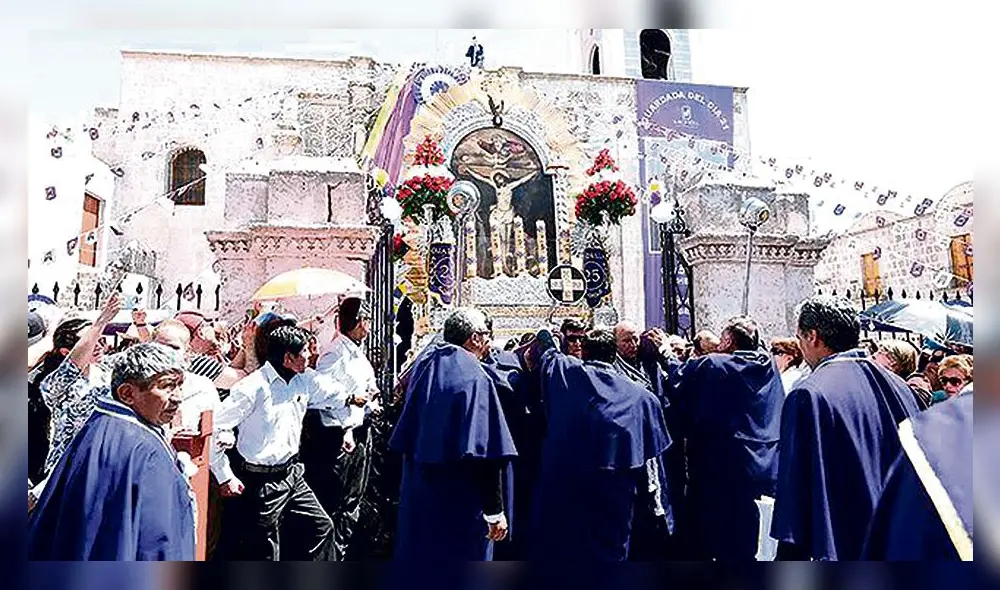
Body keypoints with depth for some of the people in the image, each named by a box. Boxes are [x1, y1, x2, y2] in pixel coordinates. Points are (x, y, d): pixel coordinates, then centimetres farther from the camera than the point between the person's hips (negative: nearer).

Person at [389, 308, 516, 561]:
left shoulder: (424, 365, 4)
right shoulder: (475, 379, -17)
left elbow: (403, 441, 12)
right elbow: (487, 455, -20)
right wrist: (495, 510, -15)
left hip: (418, 496, 7)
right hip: (460, 504, -7)